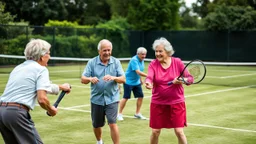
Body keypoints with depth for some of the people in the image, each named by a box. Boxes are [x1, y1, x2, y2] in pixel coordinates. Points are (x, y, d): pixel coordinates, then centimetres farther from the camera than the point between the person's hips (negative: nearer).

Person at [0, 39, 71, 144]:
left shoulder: (18, 68, 23)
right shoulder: (41, 69, -2)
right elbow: (42, 99, -13)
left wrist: (60, 87, 49)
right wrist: (51, 110, 7)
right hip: (17, 112, -8)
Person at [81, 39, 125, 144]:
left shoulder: (116, 62, 0)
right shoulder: (92, 62, -2)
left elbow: (123, 79, -5)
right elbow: (83, 79, -6)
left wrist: (113, 78, -27)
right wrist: (90, 79, -29)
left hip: (112, 99, -1)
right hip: (96, 99, 2)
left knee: (112, 124, -15)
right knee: (96, 125, 15)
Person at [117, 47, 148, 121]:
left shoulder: (142, 60, 4)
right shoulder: (134, 60, -23)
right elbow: (138, 72, -32)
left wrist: (141, 79, 20)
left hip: (137, 82, 8)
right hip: (128, 81, -8)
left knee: (140, 96, 3)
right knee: (126, 97, -4)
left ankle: (137, 113, 16)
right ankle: (120, 114, 8)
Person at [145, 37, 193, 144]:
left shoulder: (177, 62, -4)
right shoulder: (153, 64, -4)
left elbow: (190, 78, -1)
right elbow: (149, 77, -22)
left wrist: (182, 80, -22)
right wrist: (148, 83, -44)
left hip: (176, 102, -1)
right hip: (158, 103, 1)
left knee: (179, 132, -4)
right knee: (155, 132, 6)